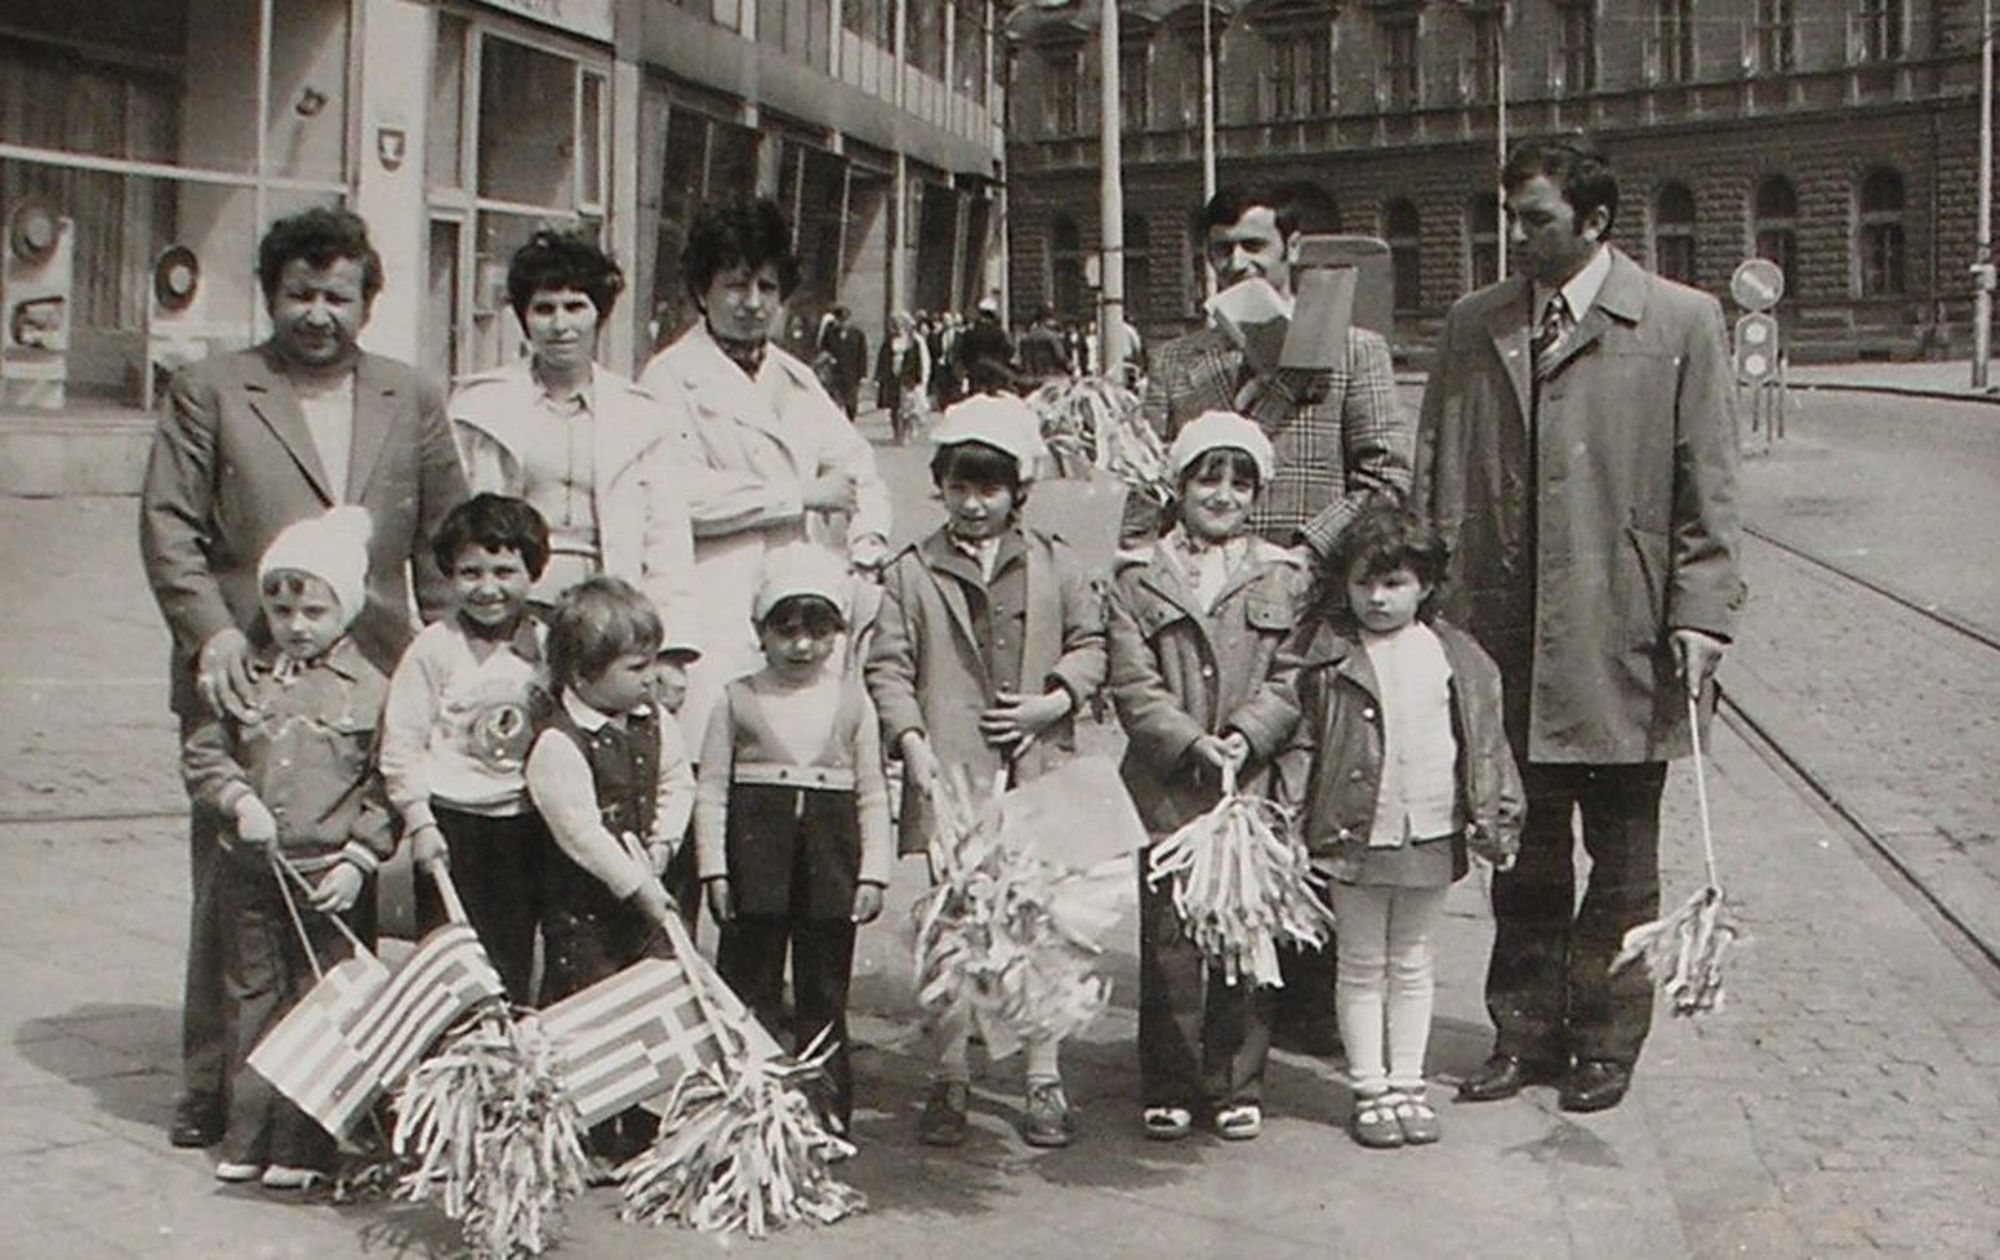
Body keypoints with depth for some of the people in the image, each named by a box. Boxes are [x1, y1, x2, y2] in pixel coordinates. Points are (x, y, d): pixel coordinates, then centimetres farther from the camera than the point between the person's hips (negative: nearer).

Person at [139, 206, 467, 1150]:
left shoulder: (412, 401, 15)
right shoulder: (210, 393, 8)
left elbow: (445, 537, 14)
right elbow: (169, 527, 2)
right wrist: (209, 630, -12)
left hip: (371, 684, 2)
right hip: (243, 681, -1)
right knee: (231, 891, 4)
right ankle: (211, 1083, 15)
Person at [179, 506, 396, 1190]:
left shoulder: (371, 689, -4)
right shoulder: (245, 678, 4)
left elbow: (387, 786, -3)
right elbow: (202, 753, 8)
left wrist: (359, 857, -10)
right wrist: (239, 799, -9)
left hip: (332, 877, -3)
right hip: (251, 871, 3)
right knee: (255, 1000, 11)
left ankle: (304, 1146, 10)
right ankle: (248, 1136, 20)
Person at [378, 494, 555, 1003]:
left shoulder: (546, 648, 4)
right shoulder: (435, 648, -5)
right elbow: (401, 743, -4)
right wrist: (419, 821, -9)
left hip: (526, 822, 3)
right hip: (451, 820, -3)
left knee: (514, 958, 9)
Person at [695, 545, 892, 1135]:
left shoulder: (852, 700, 8)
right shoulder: (738, 699, 4)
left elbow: (873, 794, 9)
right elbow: (712, 788, 3)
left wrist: (873, 872, 1)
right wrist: (714, 869, -5)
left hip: (831, 848, 1)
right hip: (755, 843, -1)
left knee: (825, 989, 8)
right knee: (750, 981, 1)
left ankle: (827, 1106, 17)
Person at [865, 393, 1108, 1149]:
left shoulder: (1054, 566, 10)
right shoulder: (912, 573, 6)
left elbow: (1091, 644, 12)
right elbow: (888, 666, 1)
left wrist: (1056, 699, -4)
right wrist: (912, 741, -12)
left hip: (1039, 774, 1)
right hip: (951, 775, -1)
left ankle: (1044, 1080, 14)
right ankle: (950, 1079, 15)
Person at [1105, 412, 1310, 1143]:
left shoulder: (1284, 579, 9)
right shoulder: (1139, 579, 7)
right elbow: (1134, 687, -1)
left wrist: (1248, 736, -12)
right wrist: (1193, 742, -14)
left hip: (1254, 787, 1)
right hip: (1169, 790, 0)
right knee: (1168, 940, 2)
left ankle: (1237, 1085, 16)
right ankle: (1169, 1087, 13)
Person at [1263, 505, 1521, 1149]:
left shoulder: (1457, 656, 4)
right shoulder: (1321, 654, -4)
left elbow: (1486, 742, 9)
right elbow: (1297, 739, -4)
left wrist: (1496, 818, 7)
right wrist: (1291, 818, -10)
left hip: (1432, 832, 2)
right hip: (1354, 833, -2)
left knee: (1413, 965, 13)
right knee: (1361, 967, 8)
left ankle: (1407, 1083, 24)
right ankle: (1369, 1089, 18)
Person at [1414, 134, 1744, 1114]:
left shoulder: (1682, 323, 0)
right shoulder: (1473, 326, 10)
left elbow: (1708, 488, -2)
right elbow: (1437, 482, 11)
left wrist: (1701, 613, -8)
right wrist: (1430, 603, 5)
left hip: (1622, 638, -3)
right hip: (1503, 631, 3)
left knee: (1622, 861, 8)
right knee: (1523, 855, 11)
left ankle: (1605, 1041, 21)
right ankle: (1525, 1033, 23)